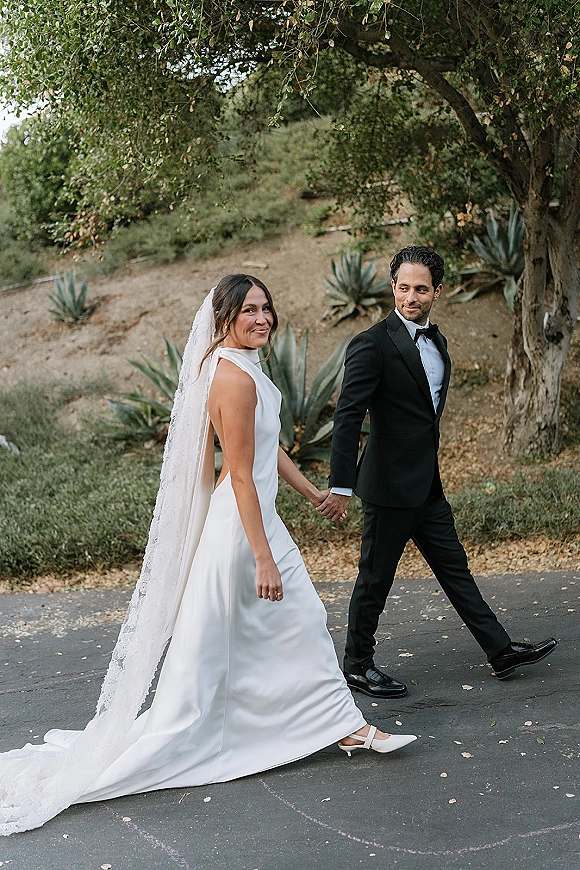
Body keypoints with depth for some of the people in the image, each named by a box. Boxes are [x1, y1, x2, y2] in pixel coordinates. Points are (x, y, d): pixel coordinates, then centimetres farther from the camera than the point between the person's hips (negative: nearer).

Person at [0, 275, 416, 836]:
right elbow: (241, 476, -23)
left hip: (257, 516, 10)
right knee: (206, 649, 0)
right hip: (239, 524, -10)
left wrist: (310, 492, 29)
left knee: (301, 620, 16)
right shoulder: (235, 379, -22)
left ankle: (346, 726, 28)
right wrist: (263, 557, -22)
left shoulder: (244, 369, 9)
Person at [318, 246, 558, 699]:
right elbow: (347, 417, -21)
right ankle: (358, 665, 21)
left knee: (455, 569, 16)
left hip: (428, 485, 8)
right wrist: (341, 487, -25)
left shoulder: (436, 341, 10)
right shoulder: (373, 344, -16)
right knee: (376, 578, 5)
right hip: (390, 485, -8)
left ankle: (502, 652, 26)